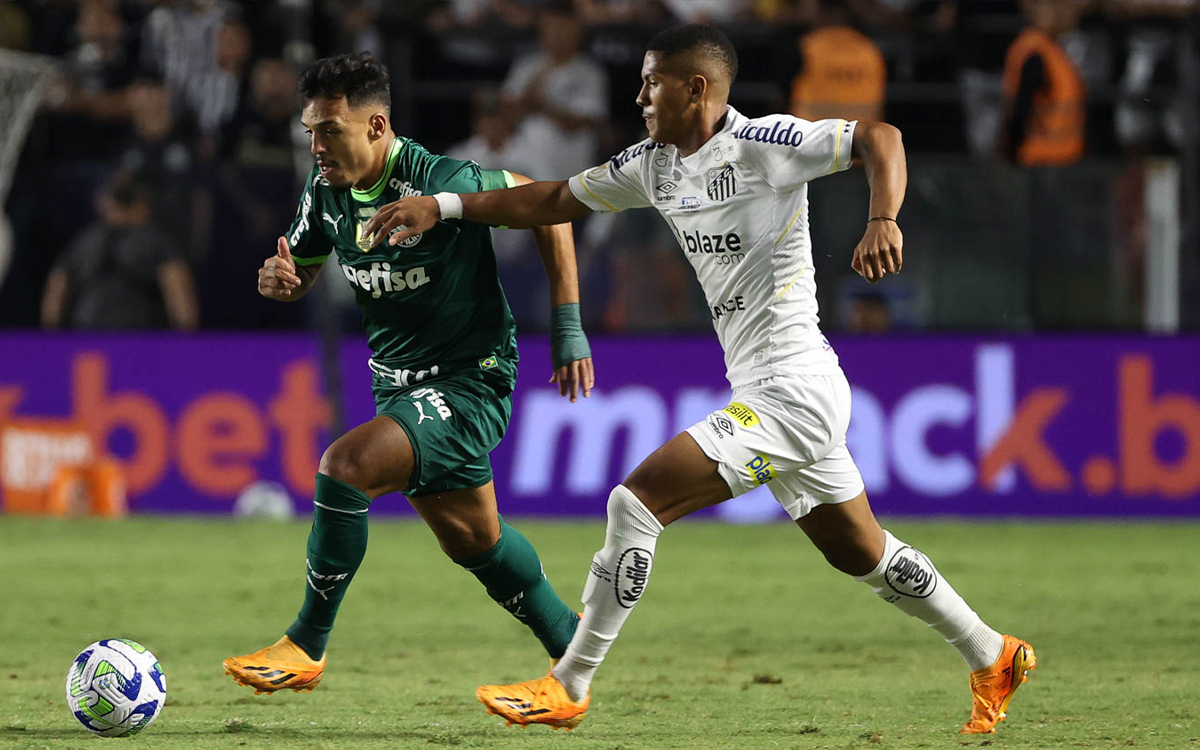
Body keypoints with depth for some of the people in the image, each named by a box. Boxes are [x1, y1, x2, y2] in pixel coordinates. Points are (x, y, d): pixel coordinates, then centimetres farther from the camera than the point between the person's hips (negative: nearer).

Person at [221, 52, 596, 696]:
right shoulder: (327, 189, -4)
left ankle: (305, 648, -15)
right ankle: (572, 648, 40)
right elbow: (301, 270, 12)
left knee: (345, 466, -26)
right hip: (401, 385, 8)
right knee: (472, 540, 18)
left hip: (471, 381, -8)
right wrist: (278, 279, -15)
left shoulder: (441, 183, -24)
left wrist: (568, 327, -10)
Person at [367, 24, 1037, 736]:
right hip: (769, 393, 9)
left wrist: (883, 222, -34)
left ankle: (569, 688, -9)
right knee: (864, 555, 18)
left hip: (793, 392, -9)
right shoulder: (655, 165, 10)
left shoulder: (764, 145, -14)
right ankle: (993, 657, 32)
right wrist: (441, 205, 13)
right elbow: (554, 201, 18)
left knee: (638, 499, -14)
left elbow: (879, 136, -18)